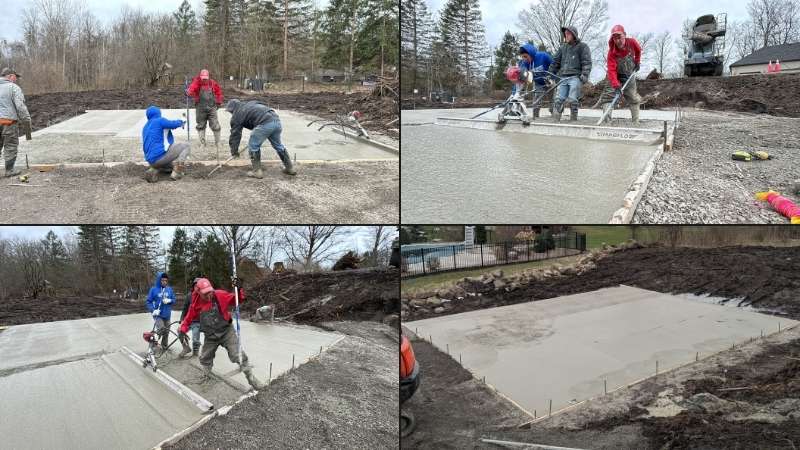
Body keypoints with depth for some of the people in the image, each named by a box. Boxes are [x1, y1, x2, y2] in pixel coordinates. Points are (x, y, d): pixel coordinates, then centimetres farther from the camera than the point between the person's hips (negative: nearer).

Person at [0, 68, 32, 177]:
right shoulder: (14, 88, -4)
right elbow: (20, 106, -12)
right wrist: (26, 122, -7)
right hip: (9, 121, -5)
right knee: (10, 146, 4)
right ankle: (9, 170, 9)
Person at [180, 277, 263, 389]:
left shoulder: (220, 295, -18)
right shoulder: (196, 304, -10)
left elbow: (237, 299, -15)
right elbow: (189, 318, 4)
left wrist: (238, 290, -33)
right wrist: (183, 329, -5)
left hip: (226, 332, -3)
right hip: (210, 336, 3)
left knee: (238, 355, -9)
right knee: (205, 357, 19)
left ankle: (251, 377, 0)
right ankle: (206, 376, 46)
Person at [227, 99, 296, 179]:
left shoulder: (237, 115, 12)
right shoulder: (249, 104, 32)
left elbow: (235, 133, 13)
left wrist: (234, 151, 22)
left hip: (265, 123, -8)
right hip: (276, 119, 8)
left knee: (253, 146, 9)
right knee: (278, 145, 23)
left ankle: (257, 171, 11)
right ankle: (290, 168, 31)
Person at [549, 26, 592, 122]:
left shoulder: (582, 46, 5)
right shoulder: (563, 47, 20)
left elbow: (587, 62, -3)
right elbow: (555, 62, 24)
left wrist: (585, 75, -16)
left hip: (576, 77, -5)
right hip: (563, 77, 5)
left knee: (572, 99, -14)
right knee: (559, 99, -5)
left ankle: (573, 119, -5)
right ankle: (555, 119, -4)